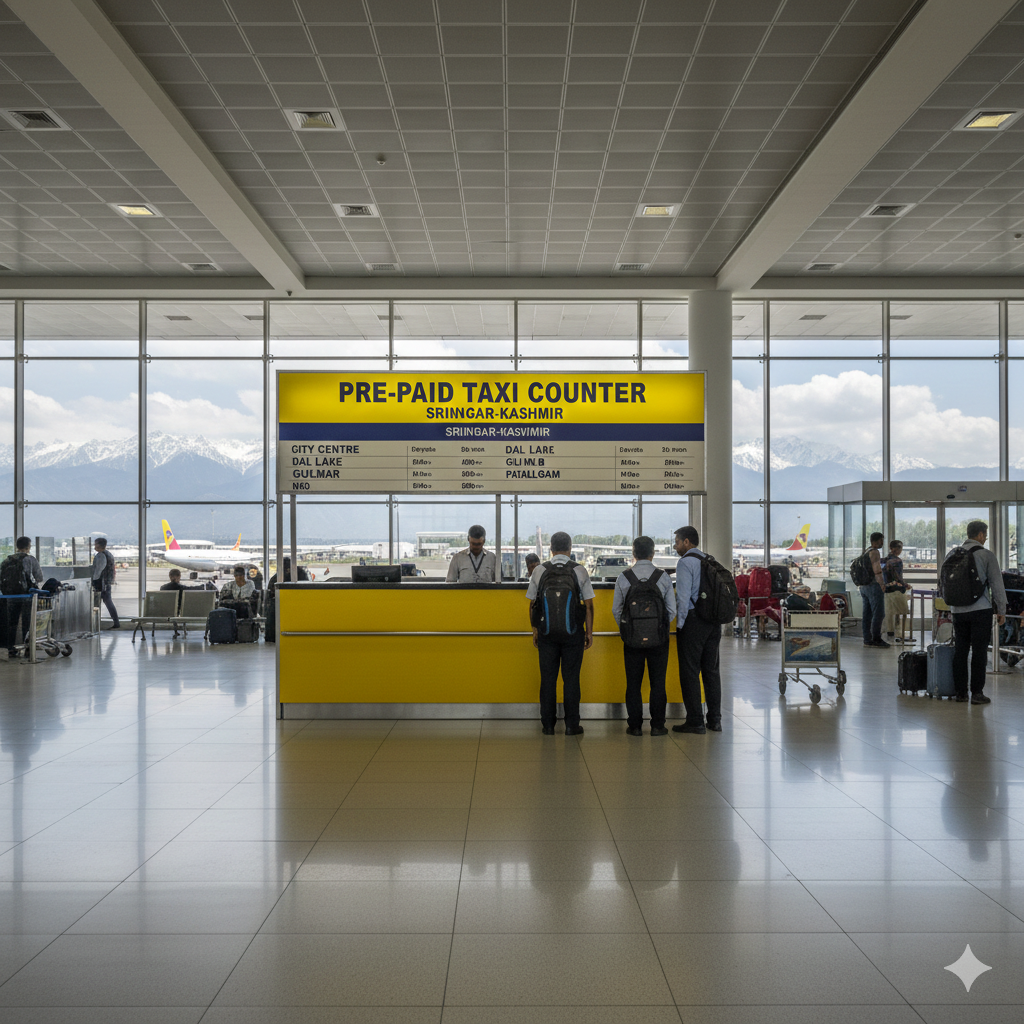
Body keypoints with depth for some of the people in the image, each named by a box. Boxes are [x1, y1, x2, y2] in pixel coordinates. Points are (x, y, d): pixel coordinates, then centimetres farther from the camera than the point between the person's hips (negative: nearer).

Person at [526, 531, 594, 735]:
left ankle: (548, 725, 10)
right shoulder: (579, 571, -1)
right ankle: (571, 725, 5)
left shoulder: (539, 570, 2)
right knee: (571, 678, 3)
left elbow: (532, 603, 6)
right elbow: (588, 604, 0)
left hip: (546, 631, 1)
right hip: (573, 631, -1)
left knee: (548, 678, 6)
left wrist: (535, 630, 15)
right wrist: (589, 632, 7)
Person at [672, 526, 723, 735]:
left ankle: (695, 721, 0)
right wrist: (716, 617, 19)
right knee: (711, 669, 12)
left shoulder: (685, 562, -9)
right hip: (714, 621, 8)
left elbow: (683, 597, -15)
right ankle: (715, 720, 16)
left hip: (693, 621, -8)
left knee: (690, 672, -1)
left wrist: (679, 626, -10)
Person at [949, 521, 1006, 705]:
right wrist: (1001, 610, 1)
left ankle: (960, 692, 11)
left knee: (960, 650, 9)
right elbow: (996, 584, -5)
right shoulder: (986, 555, -6)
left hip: (959, 611, 5)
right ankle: (977, 693, 0)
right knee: (979, 651, 0)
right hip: (980, 610, -5)